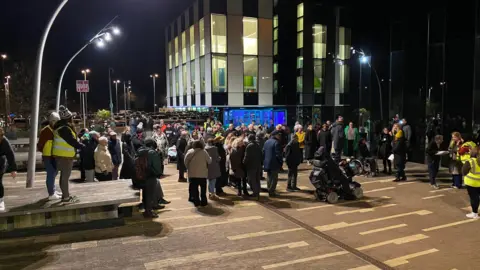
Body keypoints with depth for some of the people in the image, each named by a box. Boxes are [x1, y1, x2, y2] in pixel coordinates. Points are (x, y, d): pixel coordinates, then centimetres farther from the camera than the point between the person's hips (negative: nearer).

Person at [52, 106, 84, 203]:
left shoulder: (63, 126, 11)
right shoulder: (64, 128, -21)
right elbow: (72, 141, -21)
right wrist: (83, 147, -10)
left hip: (64, 155, 10)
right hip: (64, 156, -10)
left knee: (64, 176, 18)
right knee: (65, 177, -4)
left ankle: (65, 195, 29)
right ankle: (66, 198, 3)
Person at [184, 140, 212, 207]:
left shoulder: (189, 152, -3)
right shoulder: (204, 152, -8)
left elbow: (186, 162, -4)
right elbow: (209, 161, -2)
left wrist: (188, 168, 12)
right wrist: (210, 158, 19)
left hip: (192, 174, 1)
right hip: (202, 173, -1)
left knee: (194, 188, 8)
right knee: (203, 188, 10)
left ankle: (196, 201, 9)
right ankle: (203, 201, 12)